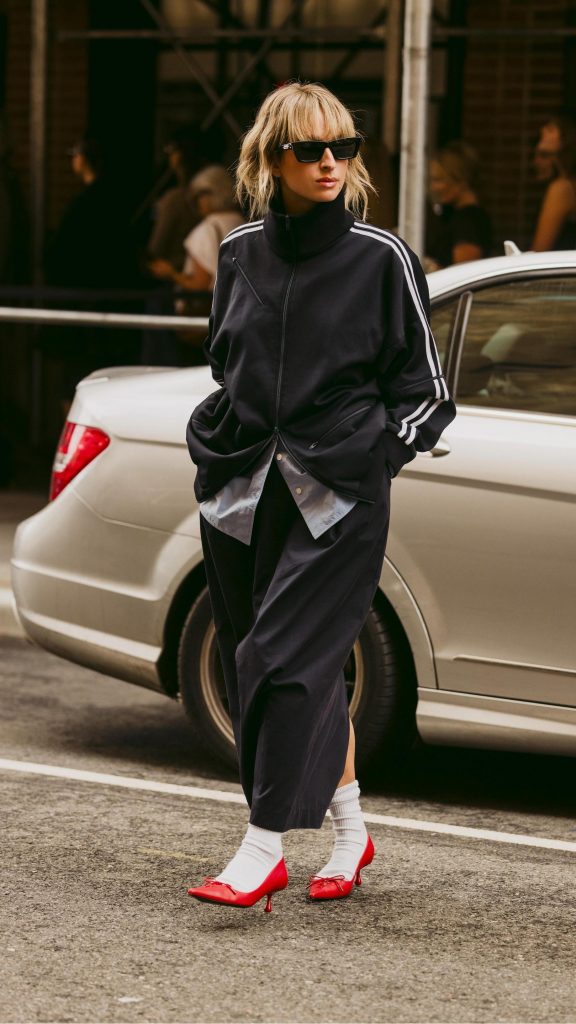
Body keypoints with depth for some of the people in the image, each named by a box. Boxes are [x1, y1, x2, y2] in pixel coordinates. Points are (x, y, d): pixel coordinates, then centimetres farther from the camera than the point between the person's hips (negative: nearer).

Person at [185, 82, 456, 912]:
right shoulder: (240, 253, 8)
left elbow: (424, 389, 3)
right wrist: (214, 436, 8)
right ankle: (351, 831, 24)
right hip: (244, 491, 4)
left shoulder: (383, 258, -2)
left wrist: (384, 448, -10)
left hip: (337, 495, -4)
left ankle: (264, 850, -8)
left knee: (289, 657, -12)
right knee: (282, 666, 9)